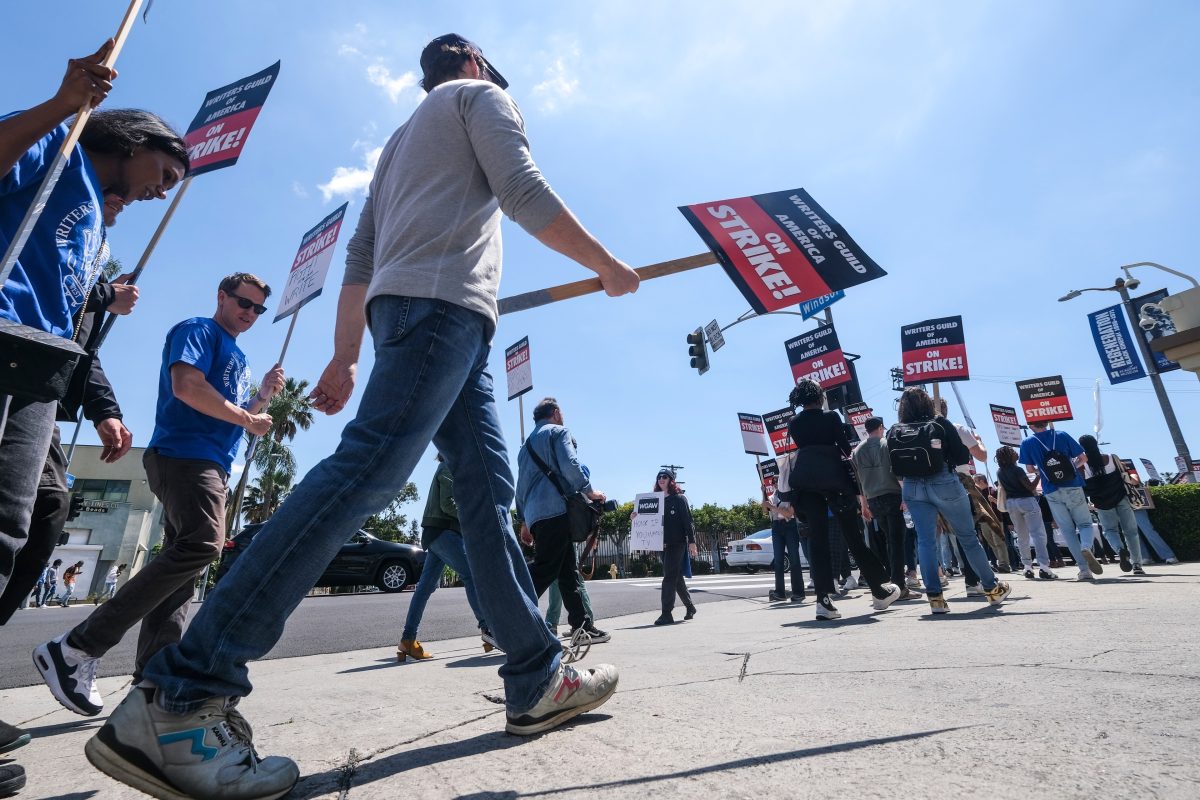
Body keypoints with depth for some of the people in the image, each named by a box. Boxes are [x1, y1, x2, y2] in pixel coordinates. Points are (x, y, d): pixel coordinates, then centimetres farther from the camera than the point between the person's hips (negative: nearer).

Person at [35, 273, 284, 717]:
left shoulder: (238, 357, 27)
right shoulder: (198, 330, 2)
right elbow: (187, 386, -16)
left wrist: (265, 393, 10)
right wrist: (247, 418, -9)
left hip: (211, 467, 10)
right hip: (185, 455, -10)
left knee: (183, 559, 4)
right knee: (202, 543, -26)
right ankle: (76, 649, -17)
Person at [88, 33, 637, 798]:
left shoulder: (402, 139, 37)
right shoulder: (480, 95, 17)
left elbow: (359, 256, 25)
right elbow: (524, 192, -3)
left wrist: (344, 356, 19)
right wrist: (610, 268, 6)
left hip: (402, 304, 9)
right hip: (445, 299, -9)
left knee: (489, 487, 0)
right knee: (368, 469, -23)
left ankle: (538, 680, 1)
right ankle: (179, 696, -23)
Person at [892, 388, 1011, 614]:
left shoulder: (895, 432, 3)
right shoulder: (941, 424, -1)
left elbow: (895, 469, 3)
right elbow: (963, 456, -2)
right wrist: (946, 457, 17)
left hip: (913, 488, 1)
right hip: (944, 483, -1)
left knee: (925, 541, 4)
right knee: (967, 537, 13)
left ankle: (934, 596, 0)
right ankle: (992, 588, 29)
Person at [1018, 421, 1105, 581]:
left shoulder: (1027, 443, -2)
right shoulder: (1062, 435, 2)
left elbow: (1029, 469, -1)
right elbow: (1082, 457, 3)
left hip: (1052, 492, -1)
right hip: (1073, 487, 1)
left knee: (1067, 530, 7)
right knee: (1085, 523, 13)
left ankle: (1084, 570, 1)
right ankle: (1086, 547, -19)